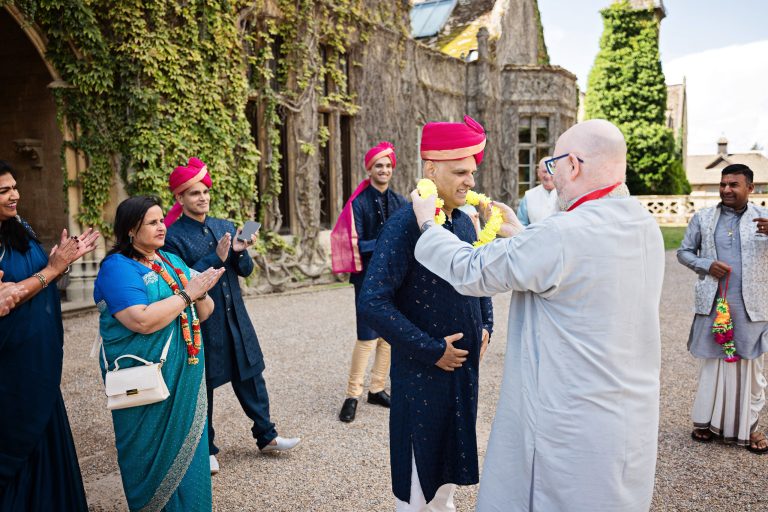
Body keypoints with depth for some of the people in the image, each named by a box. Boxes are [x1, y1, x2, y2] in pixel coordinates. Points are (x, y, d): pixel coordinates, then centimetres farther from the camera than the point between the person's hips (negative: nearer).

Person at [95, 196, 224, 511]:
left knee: (187, 447, 15)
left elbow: (204, 313, 10)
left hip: (185, 377, 7)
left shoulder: (173, 261, 10)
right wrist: (186, 294, -18)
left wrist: (201, 295, -11)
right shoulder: (117, 268, -12)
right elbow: (142, 321, -26)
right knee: (155, 453, 7)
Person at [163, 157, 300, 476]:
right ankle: (206, 449, 25)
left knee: (250, 376, 11)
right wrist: (215, 258, -20)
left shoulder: (224, 226, 8)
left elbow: (246, 270, 9)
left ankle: (266, 437, 26)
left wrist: (238, 252, -12)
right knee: (203, 385, 9)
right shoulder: (173, 235, -8)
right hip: (201, 321, -5)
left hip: (234, 317, 5)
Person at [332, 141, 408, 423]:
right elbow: (357, 245, -12)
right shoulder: (359, 203, -6)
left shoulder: (400, 202, 8)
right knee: (367, 337, -7)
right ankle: (352, 395, 5)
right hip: (368, 277, -5)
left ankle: (377, 389, 22)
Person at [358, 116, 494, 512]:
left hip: (465, 365, 7)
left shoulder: (464, 221, 4)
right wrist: (432, 350, -21)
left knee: (451, 457, 23)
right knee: (419, 474, 11)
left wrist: (485, 326, 7)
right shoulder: (405, 224, -20)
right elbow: (372, 303, -25)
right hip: (422, 372, -7)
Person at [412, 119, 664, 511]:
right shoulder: (646, 228, 1)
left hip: (573, 430, -8)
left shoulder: (563, 235, -26)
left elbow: (470, 272, -15)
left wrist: (427, 224, 2)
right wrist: (523, 236, 22)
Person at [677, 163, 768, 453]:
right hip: (712, 303, 0)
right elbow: (684, 252, 10)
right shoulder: (702, 218, 4)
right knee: (712, 361, 8)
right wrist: (706, 265, -9)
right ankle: (706, 421, 20)